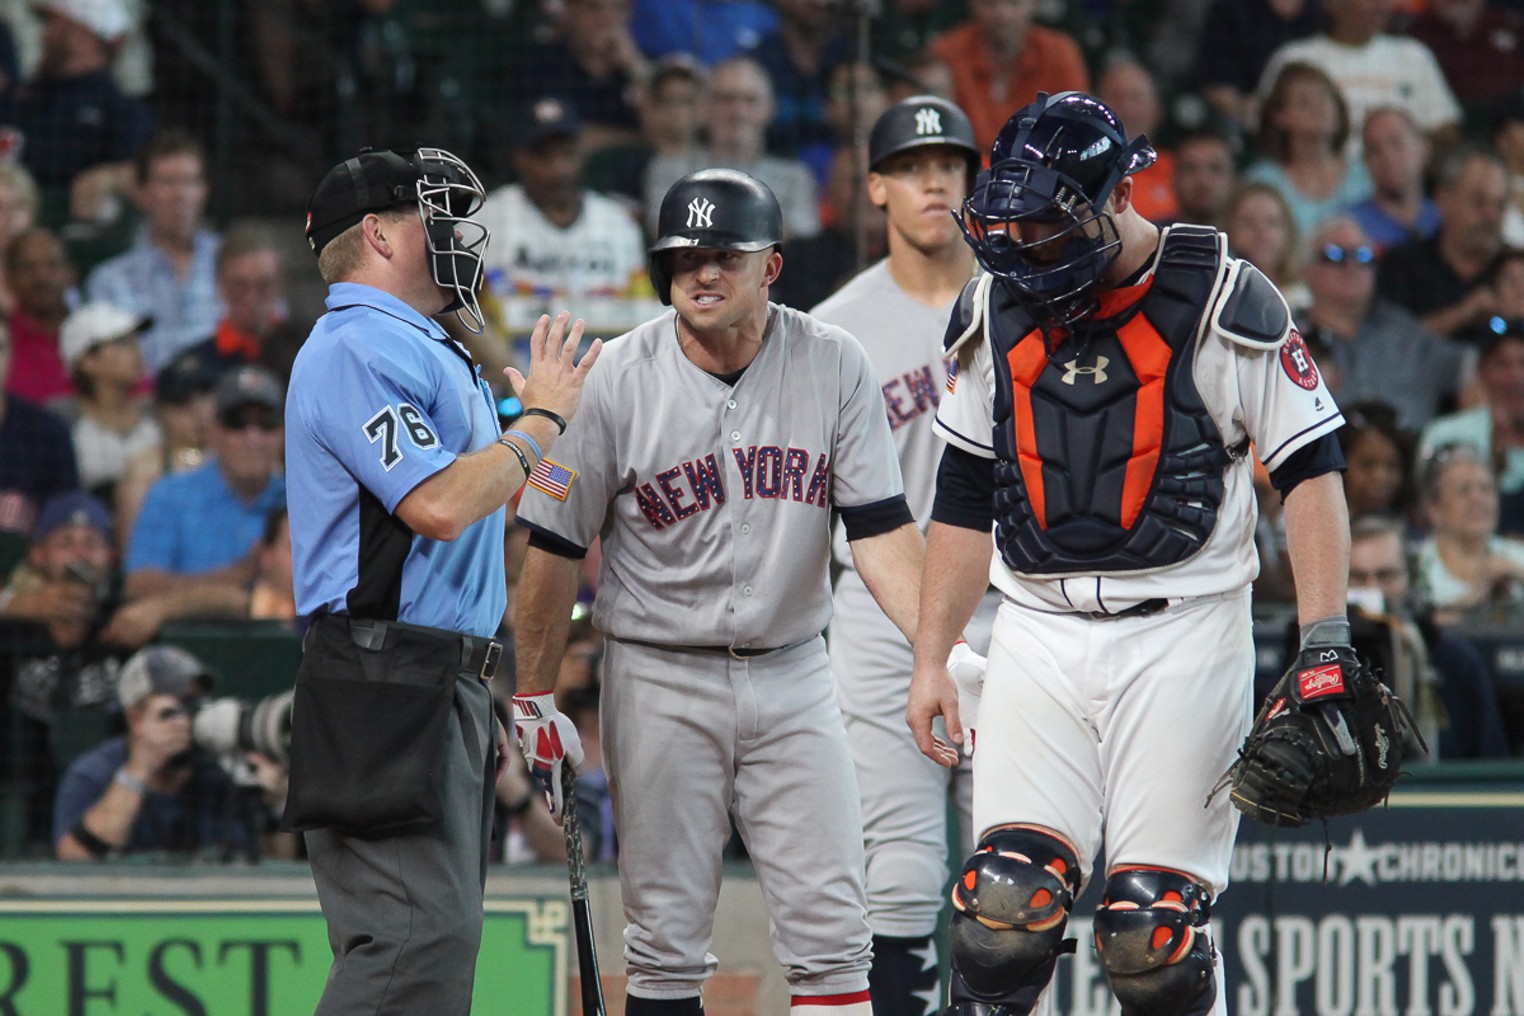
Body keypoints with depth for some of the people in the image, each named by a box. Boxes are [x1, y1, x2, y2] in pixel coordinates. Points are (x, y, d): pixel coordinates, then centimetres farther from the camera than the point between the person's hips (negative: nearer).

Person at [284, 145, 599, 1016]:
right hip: (386, 683, -11)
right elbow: (440, 506, -21)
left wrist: (480, 709, 24)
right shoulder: (359, 347, -10)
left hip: (445, 683, 11)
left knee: (438, 940, 8)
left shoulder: (428, 350, 23)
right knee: (421, 936, -19)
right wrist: (542, 420, -7)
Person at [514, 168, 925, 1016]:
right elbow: (556, 547, 0)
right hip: (659, 676, -1)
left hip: (792, 674, 1)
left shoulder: (835, 367, -3)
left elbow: (881, 529, -5)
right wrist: (535, 697, -1)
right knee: (666, 937, 1)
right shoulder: (616, 380, -7)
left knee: (833, 927, -3)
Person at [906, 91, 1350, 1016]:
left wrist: (1325, 645, -13)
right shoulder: (995, 314, 9)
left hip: (1183, 633, -4)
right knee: (1006, 903, -11)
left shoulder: (1223, 303, -5)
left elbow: (1312, 471, -4)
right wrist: (931, 659, 14)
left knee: (1155, 927, -9)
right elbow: (967, 497, 17)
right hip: (1039, 632, 4)